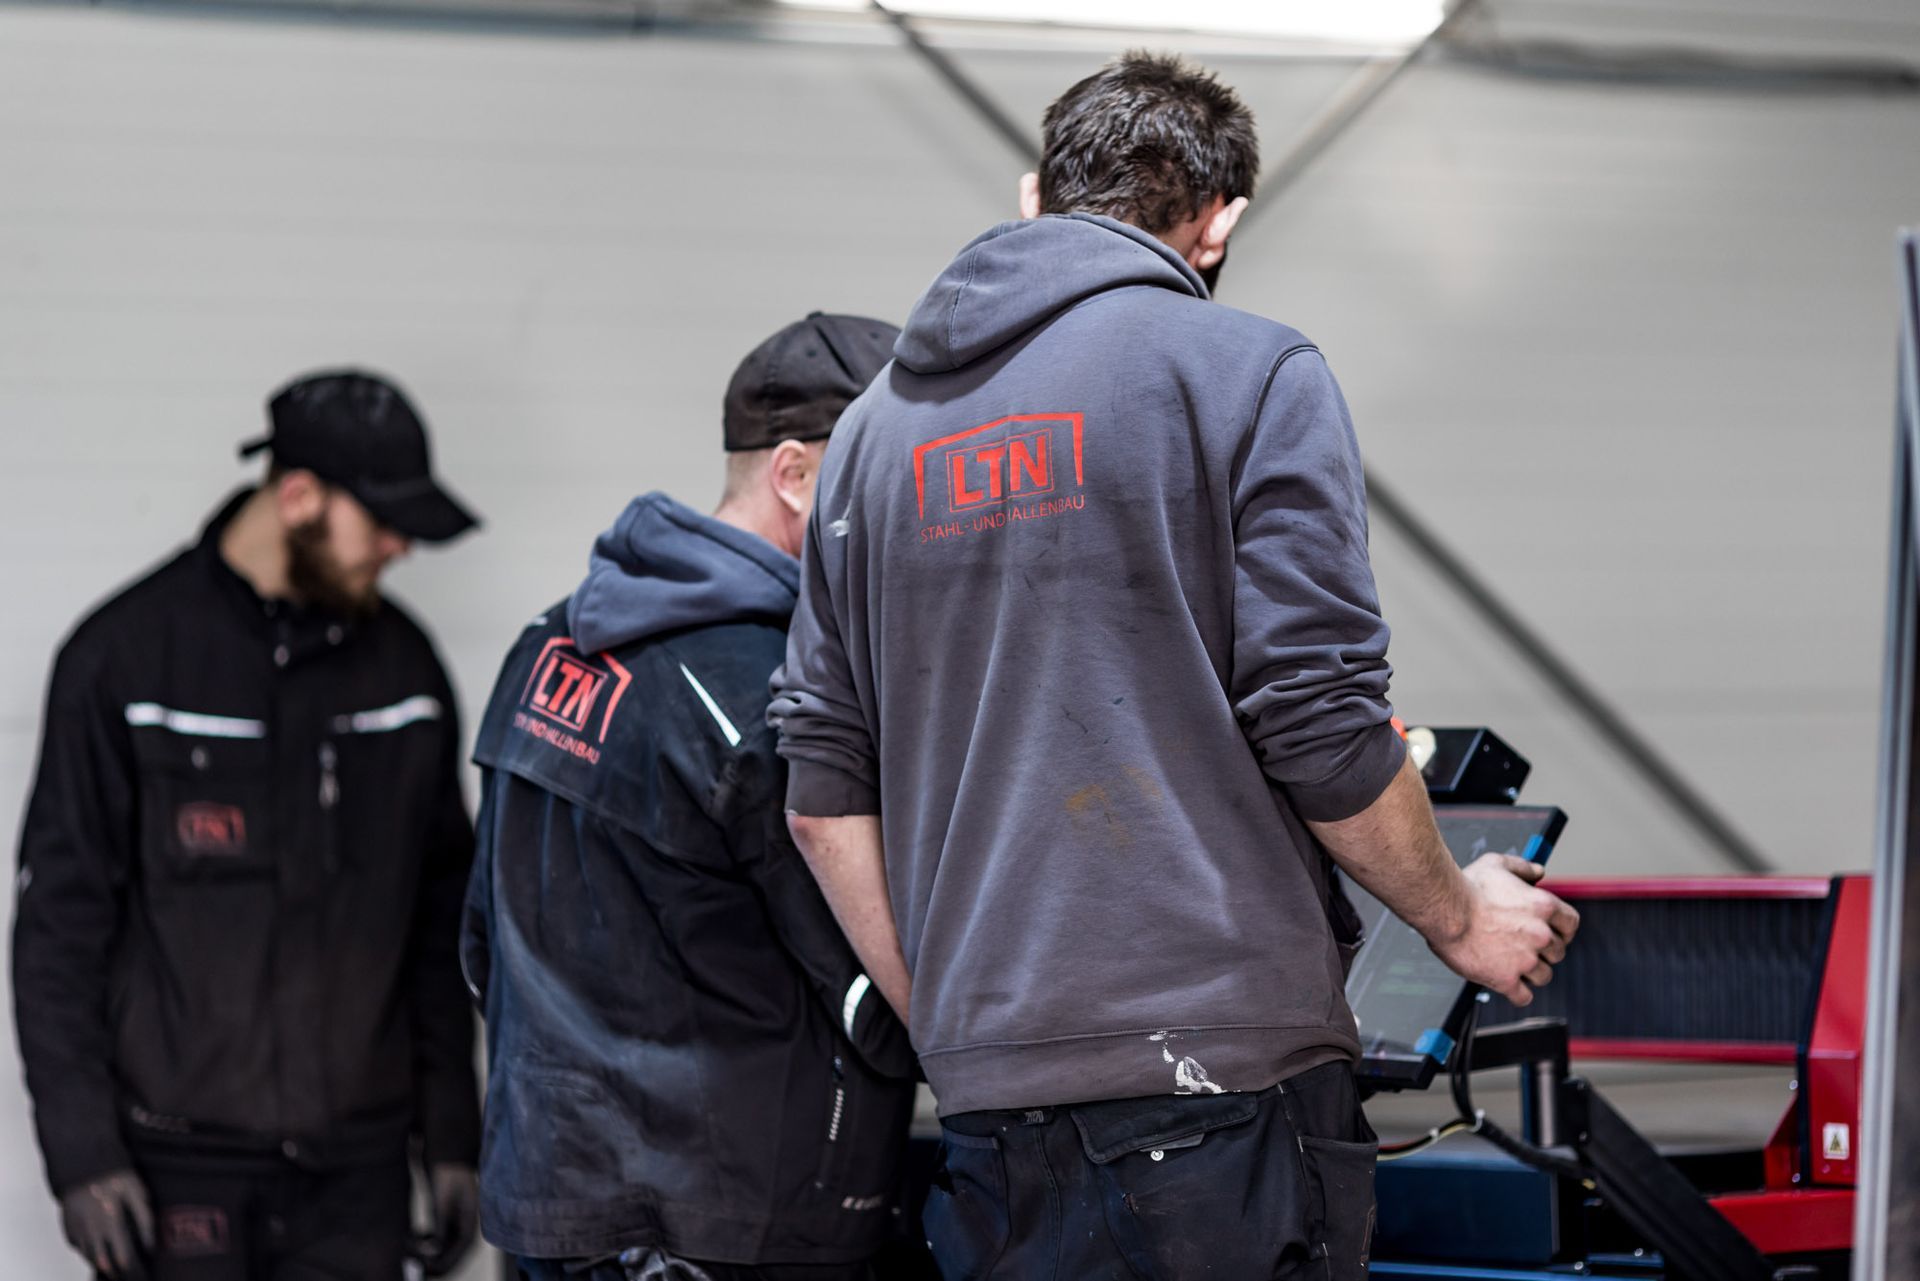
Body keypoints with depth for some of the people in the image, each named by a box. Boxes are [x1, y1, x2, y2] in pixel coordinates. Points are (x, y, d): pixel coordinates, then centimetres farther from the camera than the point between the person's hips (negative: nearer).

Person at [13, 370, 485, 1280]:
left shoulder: (403, 665, 8)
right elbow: (58, 922, -5)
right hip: (179, 1162, -4)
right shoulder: (126, 657, -5)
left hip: (355, 1169, 4)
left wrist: (451, 1137, 11)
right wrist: (82, 1153, -10)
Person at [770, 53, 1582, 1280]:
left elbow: (825, 795, 14)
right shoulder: (1250, 373, -1)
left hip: (991, 1103, 5)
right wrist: (1459, 915, 8)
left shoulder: (880, 425, 17)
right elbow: (1321, 727, -8)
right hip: (1219, 1078, -5)